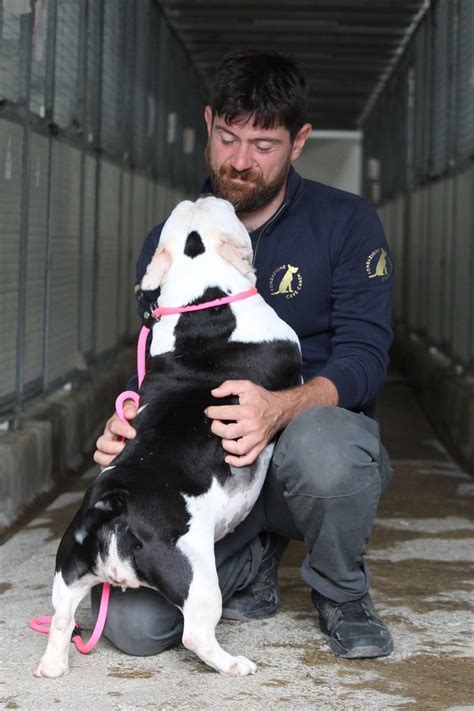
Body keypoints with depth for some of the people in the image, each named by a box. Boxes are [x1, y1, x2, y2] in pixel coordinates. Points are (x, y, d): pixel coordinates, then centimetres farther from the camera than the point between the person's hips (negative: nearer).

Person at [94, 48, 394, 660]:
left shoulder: (346, 223, -4)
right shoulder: (167, 243, 6)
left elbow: (363, 358, -13)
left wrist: (281, 409, -35)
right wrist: (126, 426, -17)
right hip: (209, 467, 3)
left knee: (321, 445, -41)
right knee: (134, 624, -18)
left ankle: (343, 597, -7)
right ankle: (254, 567, 17)